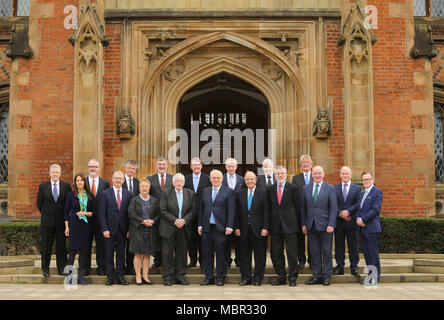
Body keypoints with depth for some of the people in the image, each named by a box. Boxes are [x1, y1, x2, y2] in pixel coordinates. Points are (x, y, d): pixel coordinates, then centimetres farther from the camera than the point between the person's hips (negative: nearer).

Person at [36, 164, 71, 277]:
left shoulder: (66, 186, 3)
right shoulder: (43, 186, 3)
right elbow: (39, 203, 9)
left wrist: (65, 215, 5)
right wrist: (45, 214, 9)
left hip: (61, 221, 0)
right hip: (47, 221, 0)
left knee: (61, 246, 3)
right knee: (46, 246, 5)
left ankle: (62, 269, 11)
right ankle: (45, 269, 14)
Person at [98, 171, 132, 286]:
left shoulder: (128, 194, 6)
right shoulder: (105, 194, 0)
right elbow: (102, 213, -3)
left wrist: (129, 229, -1)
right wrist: (104, 229, -10)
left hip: (123, 229, 2)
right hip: (110, 229, -2)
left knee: (121, 254, 7)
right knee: (109, 254, 3)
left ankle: (120, 276, 15)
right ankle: (110, 277, 11)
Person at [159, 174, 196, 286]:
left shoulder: (190, 194, 7)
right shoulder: (166, 194, 1)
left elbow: (193, 210, 4)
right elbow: (163, 210, -5)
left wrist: (184, 220, -11)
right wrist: (175, 220, -14)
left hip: (184, 227, 2)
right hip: (168, 228, -2)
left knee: (182, 251, 5)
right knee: (167, 252, -1)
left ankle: (180, 276, 13)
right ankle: (167, 277, 7)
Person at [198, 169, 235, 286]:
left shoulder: (228, 191, 1)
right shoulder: (205, 191, 13)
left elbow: (231, 210, -3)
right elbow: (201, 209, 14)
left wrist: (229, 226, -10)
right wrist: (200, 225, 8)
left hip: (220, 227, -3)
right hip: (207, 227, 4)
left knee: (220, 253, 1)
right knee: (207, 253, 5)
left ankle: (221, 277, 12)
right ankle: (209, 277, 14)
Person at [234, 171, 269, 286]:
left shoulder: (263, 193, 1)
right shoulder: (240, 194, 9)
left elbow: (266, 212, -3)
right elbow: (237, 212, 9)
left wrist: (265, 228, -10)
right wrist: (237, 227, 1)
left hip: (258, 229, -3)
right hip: (244, 229, 3)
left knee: (260, 255, 2)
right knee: (245, 254, 7)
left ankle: (258, 278, 12)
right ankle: (246, 278, 16)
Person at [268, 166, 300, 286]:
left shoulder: (292, 188, 1)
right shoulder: (270, 189, 10)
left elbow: (297, 205, 3)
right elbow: (269, 207, 12)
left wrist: (292, 219, 1)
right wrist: (271, 221, 5)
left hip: (289, 225, -3)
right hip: (275, 226, 3)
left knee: (292, 253, 0)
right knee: (276, 253, 7)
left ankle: (292, 278, 9)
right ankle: (281, 277, 18)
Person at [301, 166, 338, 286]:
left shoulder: (330, 189, 0)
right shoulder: (306, 188, 9)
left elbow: (334, 208, -4)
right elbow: (303, 208, 11)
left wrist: (331, 224, -12)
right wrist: (304, 224, 5)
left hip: (325, 225, -3)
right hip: (311, 225, 3)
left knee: (326, 251, 2)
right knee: (314, 252, 6)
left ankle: (326, 276, 10)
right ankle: (317, 275, 14)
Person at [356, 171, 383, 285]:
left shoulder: (377, 192, -5)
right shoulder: (362, 194, 20)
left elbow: (375, 209, -14)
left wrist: (363, 220, -14)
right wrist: (358, 218, -1)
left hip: (371, 227, -8)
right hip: (362, 228, 8)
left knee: (373, 253, -4)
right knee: (366, 253, 10)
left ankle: (375, 277, 2)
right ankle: (370, 275, 17)